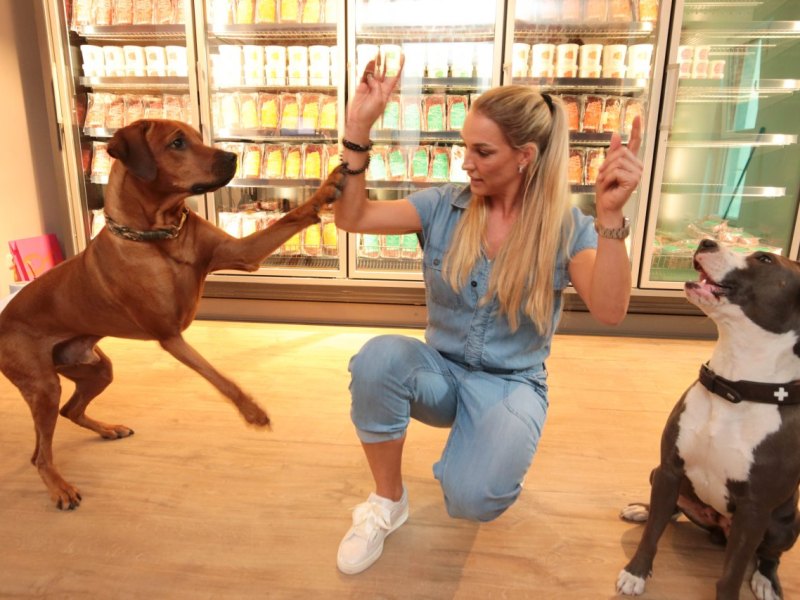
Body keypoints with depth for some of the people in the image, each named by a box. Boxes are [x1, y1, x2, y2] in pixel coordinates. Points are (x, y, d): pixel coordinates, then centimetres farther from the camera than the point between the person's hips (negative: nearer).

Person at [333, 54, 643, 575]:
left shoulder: (566, 226, -8)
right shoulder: (444, 206, -4)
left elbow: (609, 310, -23)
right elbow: (351, 217, -10)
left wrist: (610, 216, -35)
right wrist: (359, 130, -20)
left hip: (511, 384, -2)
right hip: (440, 371, 2)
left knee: (472, 499, -29)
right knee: (378, 357, -32)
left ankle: (498, 442, 11)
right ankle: (388, 502, -8)